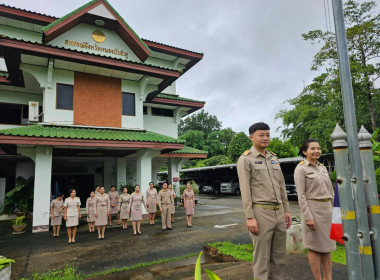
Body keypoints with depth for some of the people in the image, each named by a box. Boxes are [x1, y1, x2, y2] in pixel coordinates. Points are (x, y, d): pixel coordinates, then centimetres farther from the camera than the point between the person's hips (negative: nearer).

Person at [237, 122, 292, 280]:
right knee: (262, 257, 2)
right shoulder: (245, 159, -7)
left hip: (279, 212, 7)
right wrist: (250, 218, -15)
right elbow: (245, 190, -12)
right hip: (261, 213, -7)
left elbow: (281, 186, 17)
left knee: (279, 256, 14)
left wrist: (286, 210, 14)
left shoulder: (273, 158, 14)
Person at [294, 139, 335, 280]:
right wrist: (308, 217, -17)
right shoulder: (301, 169, -9)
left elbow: (330, 191, 16)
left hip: (327, 210, 7)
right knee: (315, 247, 3)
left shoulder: (322, 167, 12)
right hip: (313, 209, -7)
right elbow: (301, 195, -14)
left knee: (327, 246, 13)